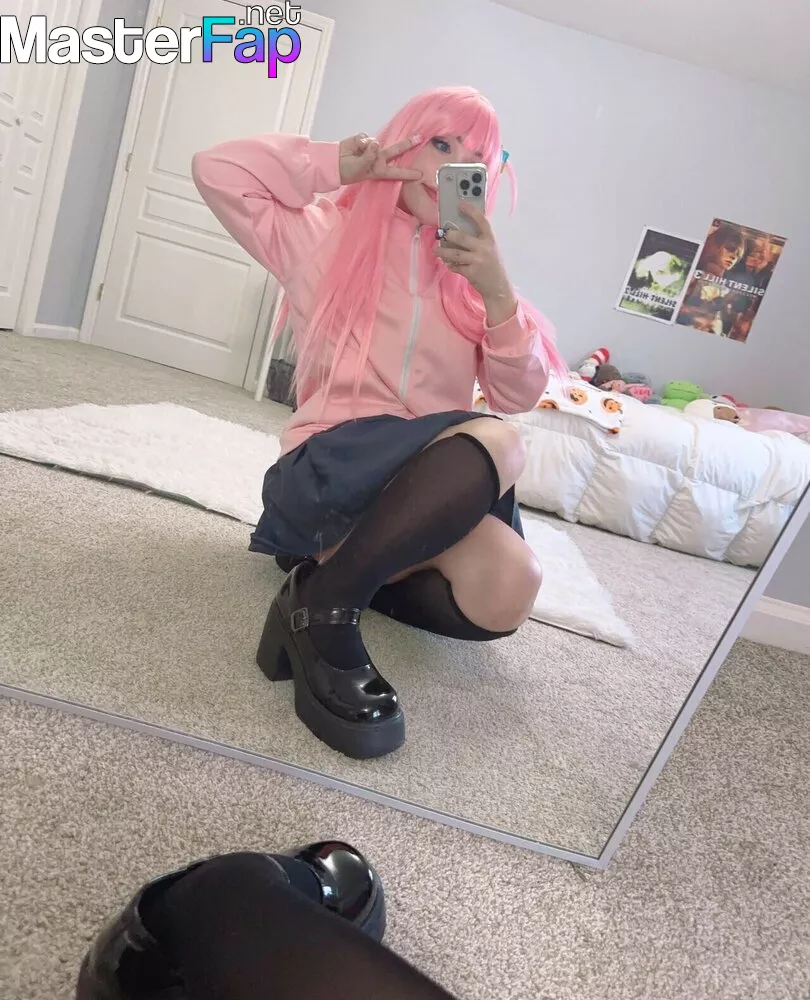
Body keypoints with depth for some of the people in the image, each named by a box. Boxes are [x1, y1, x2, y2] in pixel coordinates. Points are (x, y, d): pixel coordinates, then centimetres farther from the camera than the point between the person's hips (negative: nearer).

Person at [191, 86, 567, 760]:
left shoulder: (472, 265, 17)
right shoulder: (330, 230, 10)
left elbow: (520, 396, 6)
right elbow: (218, 171, 1)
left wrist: (497, 293, -9)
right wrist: (336, 166, 3)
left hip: (432, 481, 4)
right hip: (333, 466, -4)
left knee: (506, 591, -27)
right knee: (495, 444, -31)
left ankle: (340, 558, -4)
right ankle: (324, 608, -23)